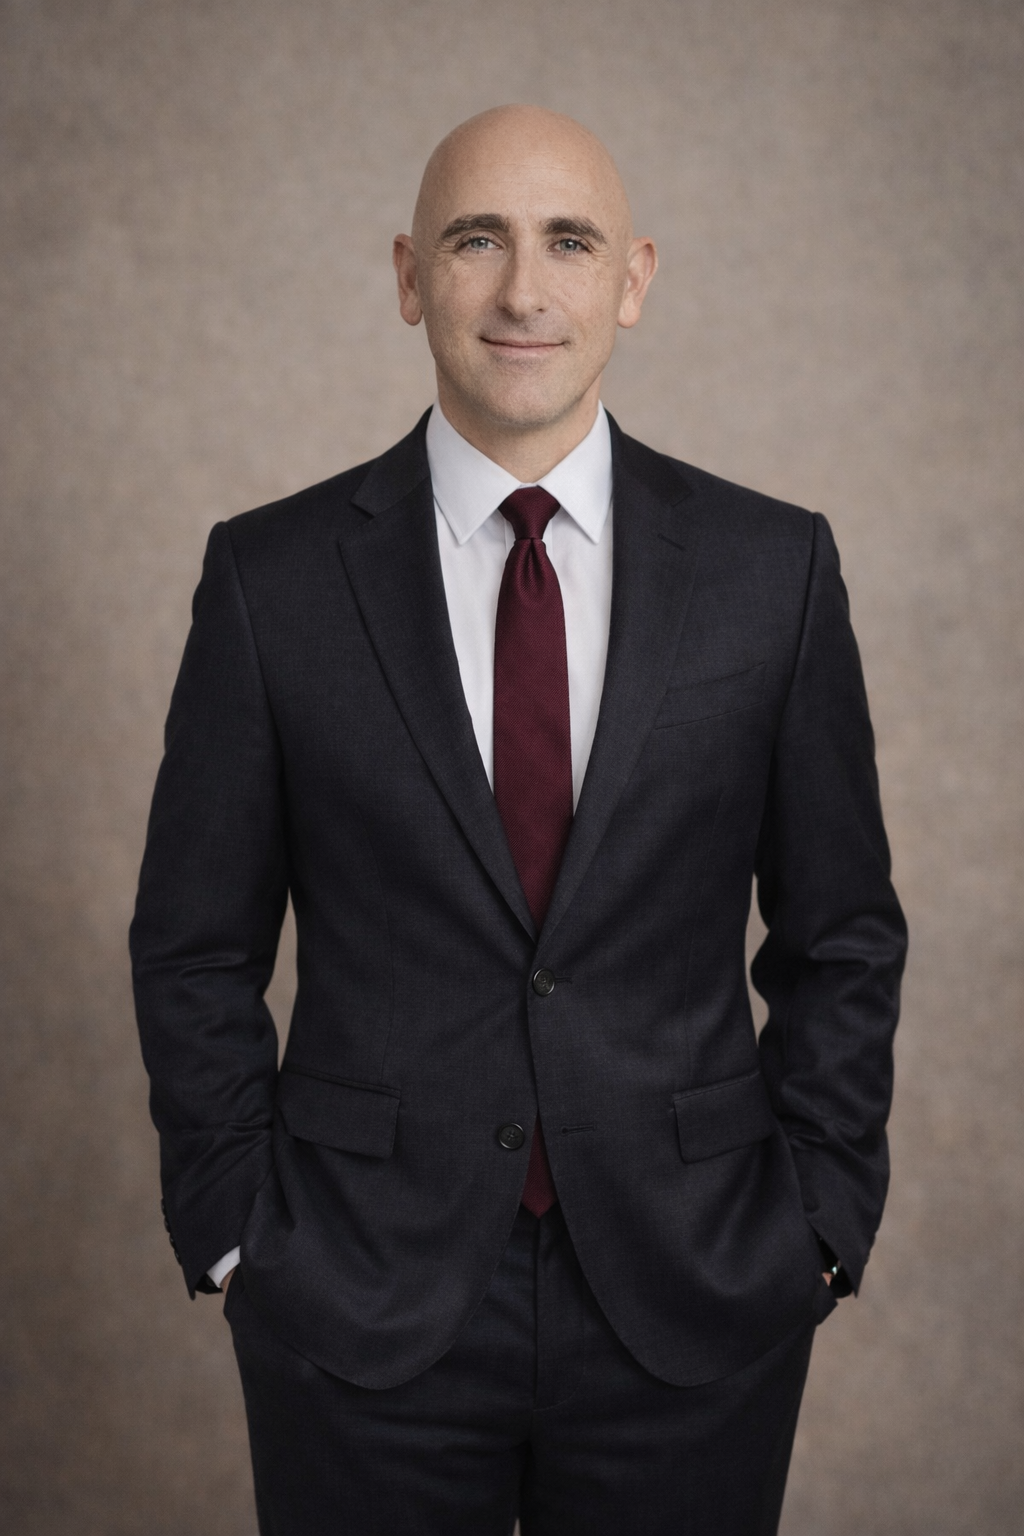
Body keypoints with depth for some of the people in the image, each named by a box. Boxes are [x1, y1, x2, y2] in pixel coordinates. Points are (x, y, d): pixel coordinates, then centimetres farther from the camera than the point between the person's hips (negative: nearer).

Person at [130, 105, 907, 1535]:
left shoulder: (773, 566, -2)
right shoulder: (271, 575, -4)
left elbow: (841, 932, 4)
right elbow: (196, 946, 2)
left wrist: (820, 1222, 0)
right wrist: (237, 1237, -1)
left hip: (693, 1301, 1)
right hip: (362, 1306, 0)